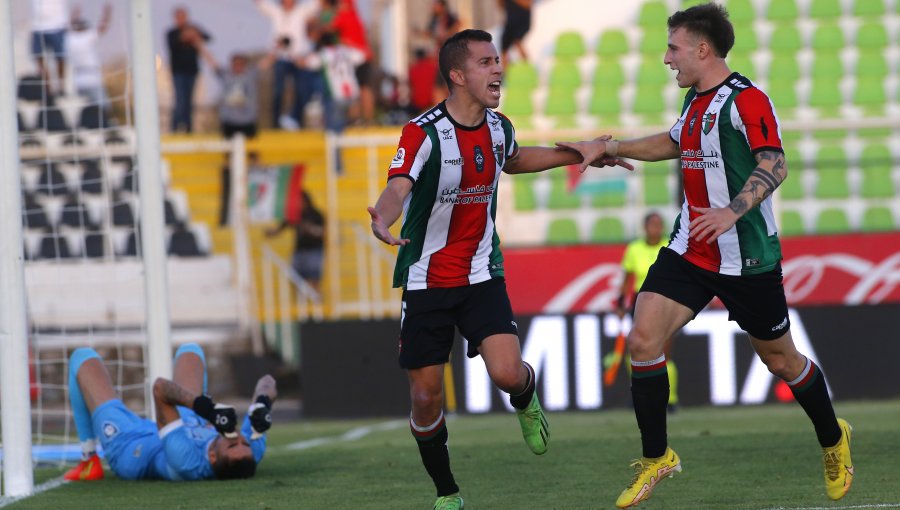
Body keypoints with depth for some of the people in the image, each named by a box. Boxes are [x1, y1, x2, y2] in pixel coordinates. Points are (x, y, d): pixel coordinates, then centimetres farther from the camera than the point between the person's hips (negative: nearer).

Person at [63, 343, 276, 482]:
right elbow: (266, 383, -31)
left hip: (128, 448, -5)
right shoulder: (253, 453, -37)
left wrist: (205, 407, -69)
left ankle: (89, 462, 17)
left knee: (82, 357, 7)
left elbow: (160, 387, -55)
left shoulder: (187, 462, -52)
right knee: (190, 351, 23)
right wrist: (262, 404, -53)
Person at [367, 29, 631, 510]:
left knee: (507, 373, -18)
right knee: (426, 397, -1)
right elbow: (398, 187, -34)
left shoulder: (498, 128, 1)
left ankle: (526, 400, 19)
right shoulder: (424, 132, -18)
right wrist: (382, 220, -56)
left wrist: (579, 155, 27)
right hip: (426, 280, -3)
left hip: (481, 276, 3)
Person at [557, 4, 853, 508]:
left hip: (747, 257, -7)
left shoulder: (745, 99, -17)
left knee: (780, 358, 8)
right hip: (690, 252, 7)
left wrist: (732, 212, -43)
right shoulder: (697, 99, 11)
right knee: (644, 339, -8)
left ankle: (834, 441, 34)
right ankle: (656, 458, 4)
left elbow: (774, 166, -28)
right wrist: (610, 147, 27)